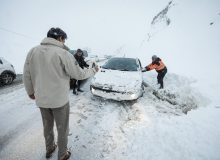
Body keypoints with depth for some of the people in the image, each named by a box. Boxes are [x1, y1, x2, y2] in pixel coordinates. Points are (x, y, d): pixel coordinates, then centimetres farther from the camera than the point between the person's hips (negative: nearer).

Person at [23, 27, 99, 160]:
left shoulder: (33, 51, -1)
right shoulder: (63, 53, -16)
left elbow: (26, 76, 4)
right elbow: (79, 74, -13)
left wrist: (30, 92, 20)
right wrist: (94, 70, 4)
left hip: (41, 100, 5)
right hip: (60, 100, -5)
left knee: (47, 126, 27)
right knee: (62, 129, 16)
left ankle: (49, 149, 49)